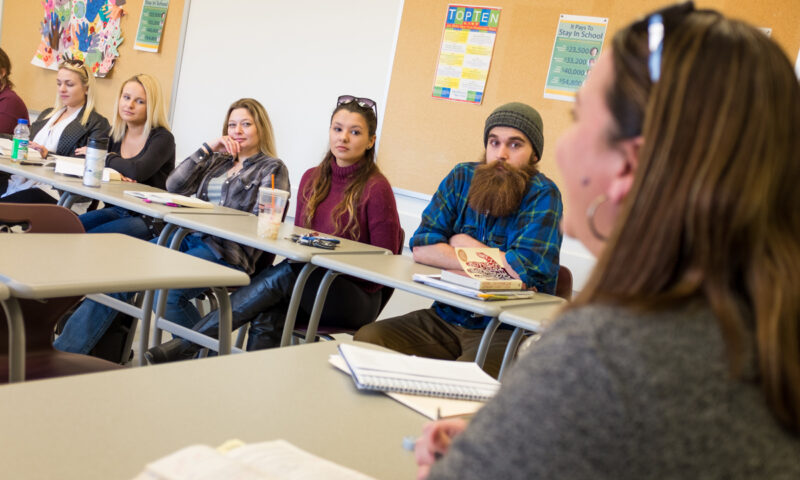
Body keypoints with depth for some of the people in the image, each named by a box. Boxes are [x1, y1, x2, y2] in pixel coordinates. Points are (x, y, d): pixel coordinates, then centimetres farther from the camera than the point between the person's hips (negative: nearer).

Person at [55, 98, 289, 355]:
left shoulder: (273, 169, 6)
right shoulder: (217, 161, 23)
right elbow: (174, 186, 10)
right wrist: (207, 149, 4)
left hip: (227, 250, -6)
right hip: (188, 237, 6)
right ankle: (64, 351, -14)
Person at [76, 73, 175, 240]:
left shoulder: (162, 138, -10)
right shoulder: (115, 133, 10)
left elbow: (138, 172, -27)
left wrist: (107, 158, -8)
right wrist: (114, 172, -20)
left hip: (148, 219, -6)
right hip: (117, 210, 6)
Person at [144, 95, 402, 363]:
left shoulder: (375, 188, -8)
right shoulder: (312, 178, 11)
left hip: (355, 298, -5)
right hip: (309, 285, 5)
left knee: (282, 276, -29)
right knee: (267, 316, -29)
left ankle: (185, 346, -24)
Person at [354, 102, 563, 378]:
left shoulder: (543, 195, -9)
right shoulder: (463, 177, 7)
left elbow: (526, 270, -24)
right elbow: (421, 248, -3)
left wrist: (465, 245, -6)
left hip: (505, 332, -5)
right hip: (445, 319, 5)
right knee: (366, 338, -15)